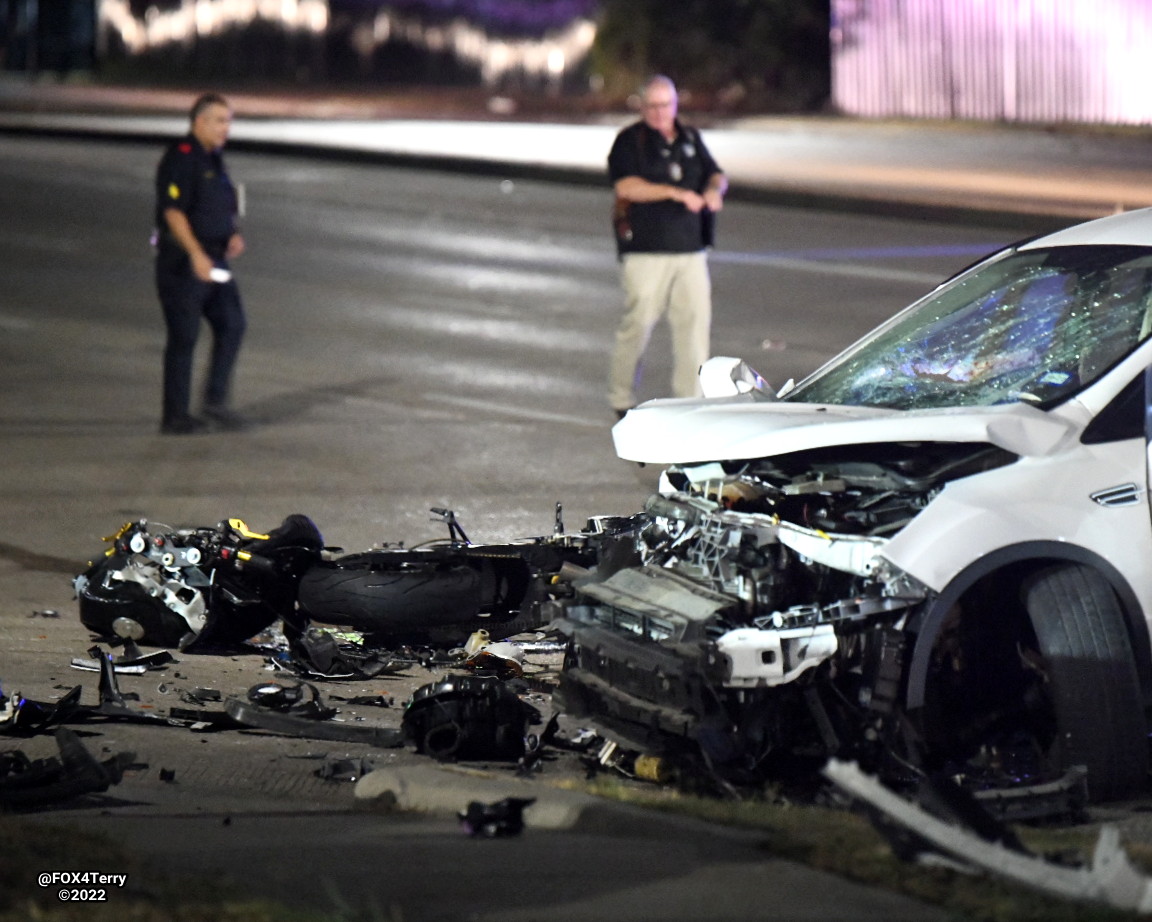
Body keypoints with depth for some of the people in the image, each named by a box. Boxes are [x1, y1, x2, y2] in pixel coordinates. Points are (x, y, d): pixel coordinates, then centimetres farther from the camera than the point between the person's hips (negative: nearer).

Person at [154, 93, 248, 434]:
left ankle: (215, 404, 10)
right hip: (182, 261, -9)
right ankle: (175, 416, 3)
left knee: (232, 324, 3)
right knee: (184, 336, -4)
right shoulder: (180, 158, -14)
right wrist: (197, 255, -28)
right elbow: (173, 212, -21)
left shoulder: (213, 159, 15)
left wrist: (233, 236, 5)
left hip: (212, 259, 9)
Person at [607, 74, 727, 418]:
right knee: (638, 322, -3)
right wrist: (676, 193, -23)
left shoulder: (690, 139, 16)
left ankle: (692, 399, 3)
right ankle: (622, 398, 11)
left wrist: (714, 189, -6)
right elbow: (626, 186, -15)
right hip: (645, 251, -5)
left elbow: (715, 174, 19)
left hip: (690, 249, 5)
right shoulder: (630, 141, -1)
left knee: (696, 319, -2)